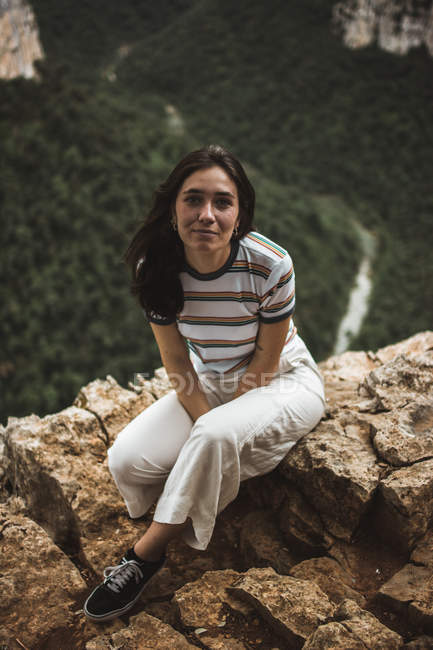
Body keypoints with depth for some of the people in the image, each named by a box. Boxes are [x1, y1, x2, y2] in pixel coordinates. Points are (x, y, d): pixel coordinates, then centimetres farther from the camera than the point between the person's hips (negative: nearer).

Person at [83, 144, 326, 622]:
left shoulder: (270, 265, -27)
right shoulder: (155, 269, -17)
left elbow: (266, 358, -16)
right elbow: (177, 362, -8)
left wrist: (214, 425, -18)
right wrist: (205, 420, -20)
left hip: (284, 381, -3)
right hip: (209, 384, 4)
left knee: (215, 437, -35)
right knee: (127, 459, -18)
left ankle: (146, 554, -12)